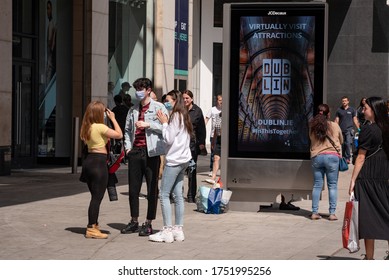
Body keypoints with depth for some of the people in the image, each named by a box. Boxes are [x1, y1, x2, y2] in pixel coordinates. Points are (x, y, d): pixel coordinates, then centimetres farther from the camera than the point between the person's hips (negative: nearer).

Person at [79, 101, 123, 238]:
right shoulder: (100, 127, -15)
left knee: (95, 196, 17)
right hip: (99, 162, -9)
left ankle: (93, 226, 23)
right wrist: (113, 118, -3)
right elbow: (119, 135, -14)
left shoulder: (87, 128, 9)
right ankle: (91, 229, -4)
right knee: (97, 197, -4)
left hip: (89, 159, 9)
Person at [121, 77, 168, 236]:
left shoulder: (158, 108, 0)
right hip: (135, 152, 5)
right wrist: (128, 147, 10)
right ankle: (134, 221, 17)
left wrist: (148, 124, -15)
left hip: (151, 152, -5)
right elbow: (127, 130, 23)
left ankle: (148, 223, 6)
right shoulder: (133, 110, 17)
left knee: (152, 189, -1)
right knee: (133, 188, 7)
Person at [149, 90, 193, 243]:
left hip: (174, 160, -10)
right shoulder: (183, 116, 16)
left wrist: (164, 122, -5)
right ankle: (178, 230, 10)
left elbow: (169, 138, -15)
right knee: (178, 195, 9)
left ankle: (167, 230, -9)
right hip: (183, 159, 10)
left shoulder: (176, 116, -12)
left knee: (164, 194, -7)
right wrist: (166, 123, 8)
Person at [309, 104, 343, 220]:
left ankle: (314, 212, 8)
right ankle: (332, 213, 2)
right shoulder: (334, 126, -2)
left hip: (316, 157, 2)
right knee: (332, 186, 4)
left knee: (317, 185, 9)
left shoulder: (312, 127, 1)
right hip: (332, 156, -2)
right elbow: (341, 141, 13)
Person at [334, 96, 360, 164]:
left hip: (349, 129, -2)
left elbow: (355, 120, 10)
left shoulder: (352, 110, 7)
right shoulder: (339, 110, 10)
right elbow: (336, 120, 11)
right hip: (341, 130, 2)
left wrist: (358, 128, 4)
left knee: (348, 143, -14)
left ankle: (348, 158, -10)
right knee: (342, 144, 6)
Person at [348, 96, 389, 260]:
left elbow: (361, 157, -12)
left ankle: (369, 257, -1)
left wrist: (353, 180, -9)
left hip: (367, 178, -7)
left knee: (368, 217, -3)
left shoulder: (368, 129, -10)